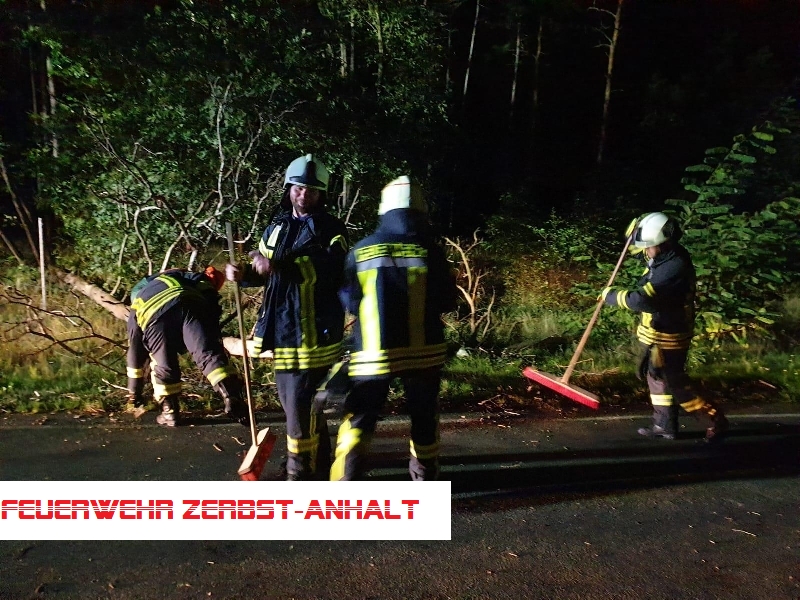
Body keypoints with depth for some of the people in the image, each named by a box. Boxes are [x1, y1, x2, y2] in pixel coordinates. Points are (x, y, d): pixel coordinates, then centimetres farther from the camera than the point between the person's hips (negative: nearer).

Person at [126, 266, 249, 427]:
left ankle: (170, 412, 24)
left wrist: (135, 394, 54)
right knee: (208, 354, -7)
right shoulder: (181, 275, 47)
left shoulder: (136, 310, 45)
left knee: (164, 366, 17)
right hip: (190, 305, 0)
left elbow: (135, 353, 47)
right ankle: (232, 399, -21)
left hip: (154, 316, 1)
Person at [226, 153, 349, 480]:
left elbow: (332, 270, -24)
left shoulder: (331, 229, -6)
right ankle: (319, 466, 37)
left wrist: (280, 266, -34)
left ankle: (300, 475, 10)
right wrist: (243, 273, 0)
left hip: (314, 332, -8)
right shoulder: (276, 228, 15)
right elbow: (265, 274, 23)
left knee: (301, 405, -6)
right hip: (282, 329, 8)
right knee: (296, 402, 19)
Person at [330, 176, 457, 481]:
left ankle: (345, 482, -4)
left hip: (374, 352, 0)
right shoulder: (430, 250, -5)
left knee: (358, 418, 9)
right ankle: (425, 474, 35)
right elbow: (447, 302, 2)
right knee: (424, 415, 19)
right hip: (423, 350, 1)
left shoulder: (361, 250, -3)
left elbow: (349, 302, 4)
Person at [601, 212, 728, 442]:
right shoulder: (664, 258, 0)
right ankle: (665, 425, 32)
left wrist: (611, 295, -21)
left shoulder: (675, 268, -29)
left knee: (675, 384, 2)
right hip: (656, 334, 10)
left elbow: (642, 299, -36)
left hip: (668, 339, -10)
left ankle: (715, 421, 19)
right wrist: (639, 230, 4)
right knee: (657, 378, 18)